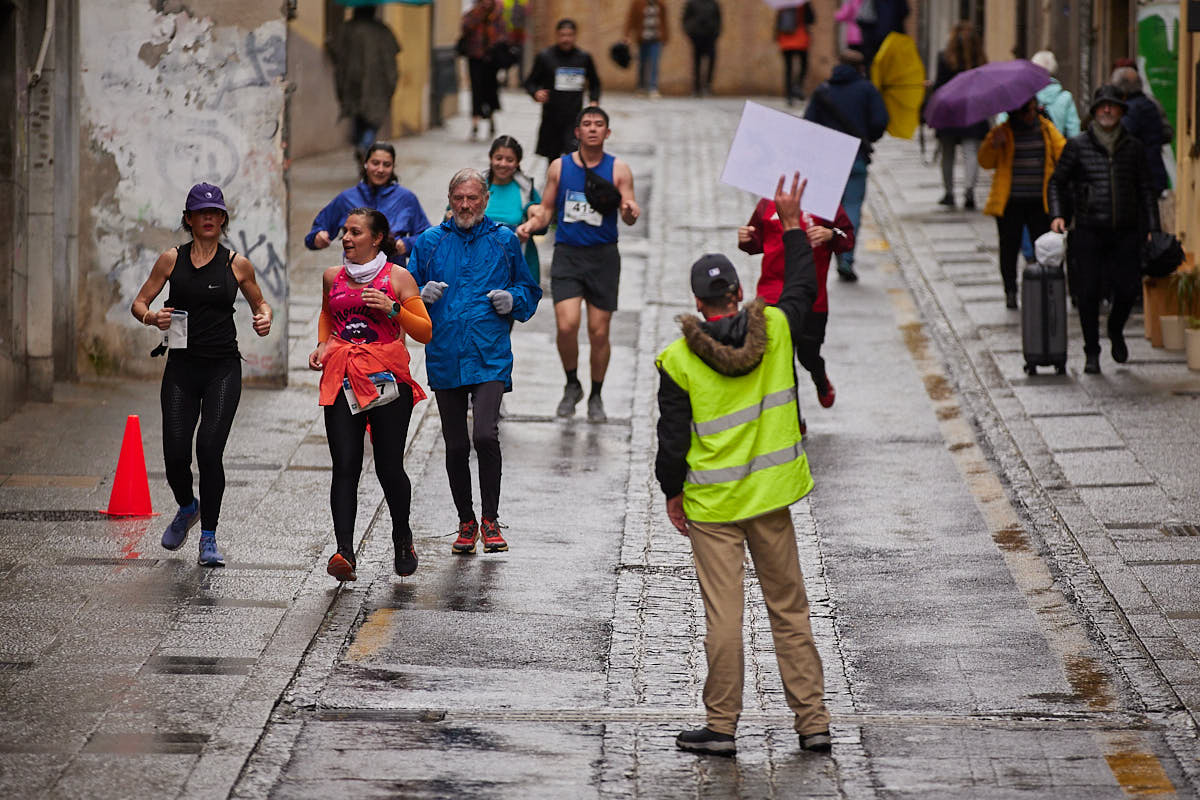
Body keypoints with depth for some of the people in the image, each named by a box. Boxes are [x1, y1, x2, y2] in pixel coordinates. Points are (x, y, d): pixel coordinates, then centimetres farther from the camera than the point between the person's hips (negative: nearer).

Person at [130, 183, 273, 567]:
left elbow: (259, 302, 19)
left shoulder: (237, 264, 4)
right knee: (175, 453, -5)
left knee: (209, 449, -15)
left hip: (223, 369, -1)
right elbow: (138, 303, 9)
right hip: (182, 366, 1)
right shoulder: (172, 259, 4)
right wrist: (151, 317, -13)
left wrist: (265, 319, -3)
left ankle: (209, 539, -5)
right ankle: (187, 508, 29)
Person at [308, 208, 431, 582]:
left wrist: (393, 309, -13)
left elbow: (425, 332, 2)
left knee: (389, 467, -1)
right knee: (345, 466, -10)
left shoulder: (398, 278, 2)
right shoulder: (333, 277, 12)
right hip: (341, 379, 2)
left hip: (387, 378, -2)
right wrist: (322, 344, 14)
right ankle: (344, 551, -18)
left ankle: (402, 537, 26)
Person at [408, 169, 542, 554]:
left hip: (489, 359, -2)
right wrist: (424, 295, -9)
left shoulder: (503, 241, 7)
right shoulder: (429, 243, 8)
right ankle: (466, 523, 22)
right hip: (444, 359, 2)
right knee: (455, 446, 7)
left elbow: (530, 291, 18)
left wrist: (513, 300, -4)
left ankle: (490, 521, -5)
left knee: (486, 435, -18)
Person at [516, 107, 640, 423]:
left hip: (603, 256, 0)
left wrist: (630, 212, -26)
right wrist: (532, 223, -8)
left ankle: (596, 397, 22)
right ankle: (572, 386, 10)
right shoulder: (560, 167, 5)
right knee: (566, 325, -15)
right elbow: (547, 208, 12)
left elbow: (628, 216, -3)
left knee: (599, 332, 3)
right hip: (567, 255, 0)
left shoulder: (618, 169, 1)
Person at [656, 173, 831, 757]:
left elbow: (672, 440, -8)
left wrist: (672, 493, 7)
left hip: (711, 505, -3)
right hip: (771, 496, 3)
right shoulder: (774, 332, -5)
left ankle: (721, 726, 6)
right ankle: (813, 722, 11)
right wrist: (791, 225, 24)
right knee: (789, 608, 10)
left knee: (723, 615, 1)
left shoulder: (678, 362, -12)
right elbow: (802, 287, 16)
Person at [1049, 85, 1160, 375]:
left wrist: (1152, 228, 7)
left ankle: (1116, 330, 28)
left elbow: (1146, 189, 13)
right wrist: (1057, 214, -5)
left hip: (1126, 232, 2)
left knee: (1128, 289, -4)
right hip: (1089, 231, -1)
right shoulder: (1077, 146, 2)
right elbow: (1057, 182, 10)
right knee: (1088, 293, -3)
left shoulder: (1133, 148, 8)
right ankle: (1091, 352, 12)